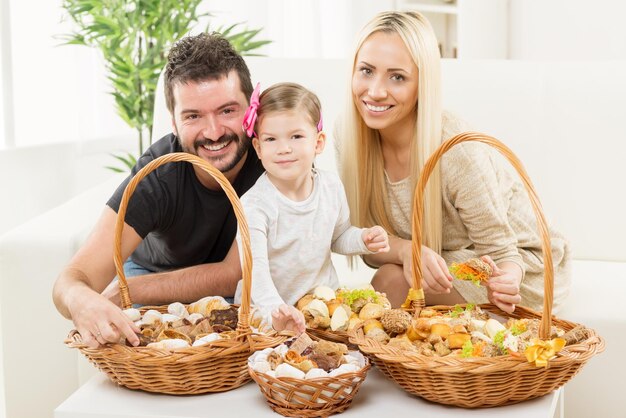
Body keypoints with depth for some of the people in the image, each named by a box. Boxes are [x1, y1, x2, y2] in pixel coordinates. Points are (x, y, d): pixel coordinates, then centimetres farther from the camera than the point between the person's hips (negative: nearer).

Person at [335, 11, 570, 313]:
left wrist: (506, 280, -43)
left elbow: (499, 253, -20)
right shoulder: (347, 132, -16)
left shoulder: (457, 150, -30)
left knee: (392, 280, -27)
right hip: (443, 262, 5)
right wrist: (405, 250, -32)